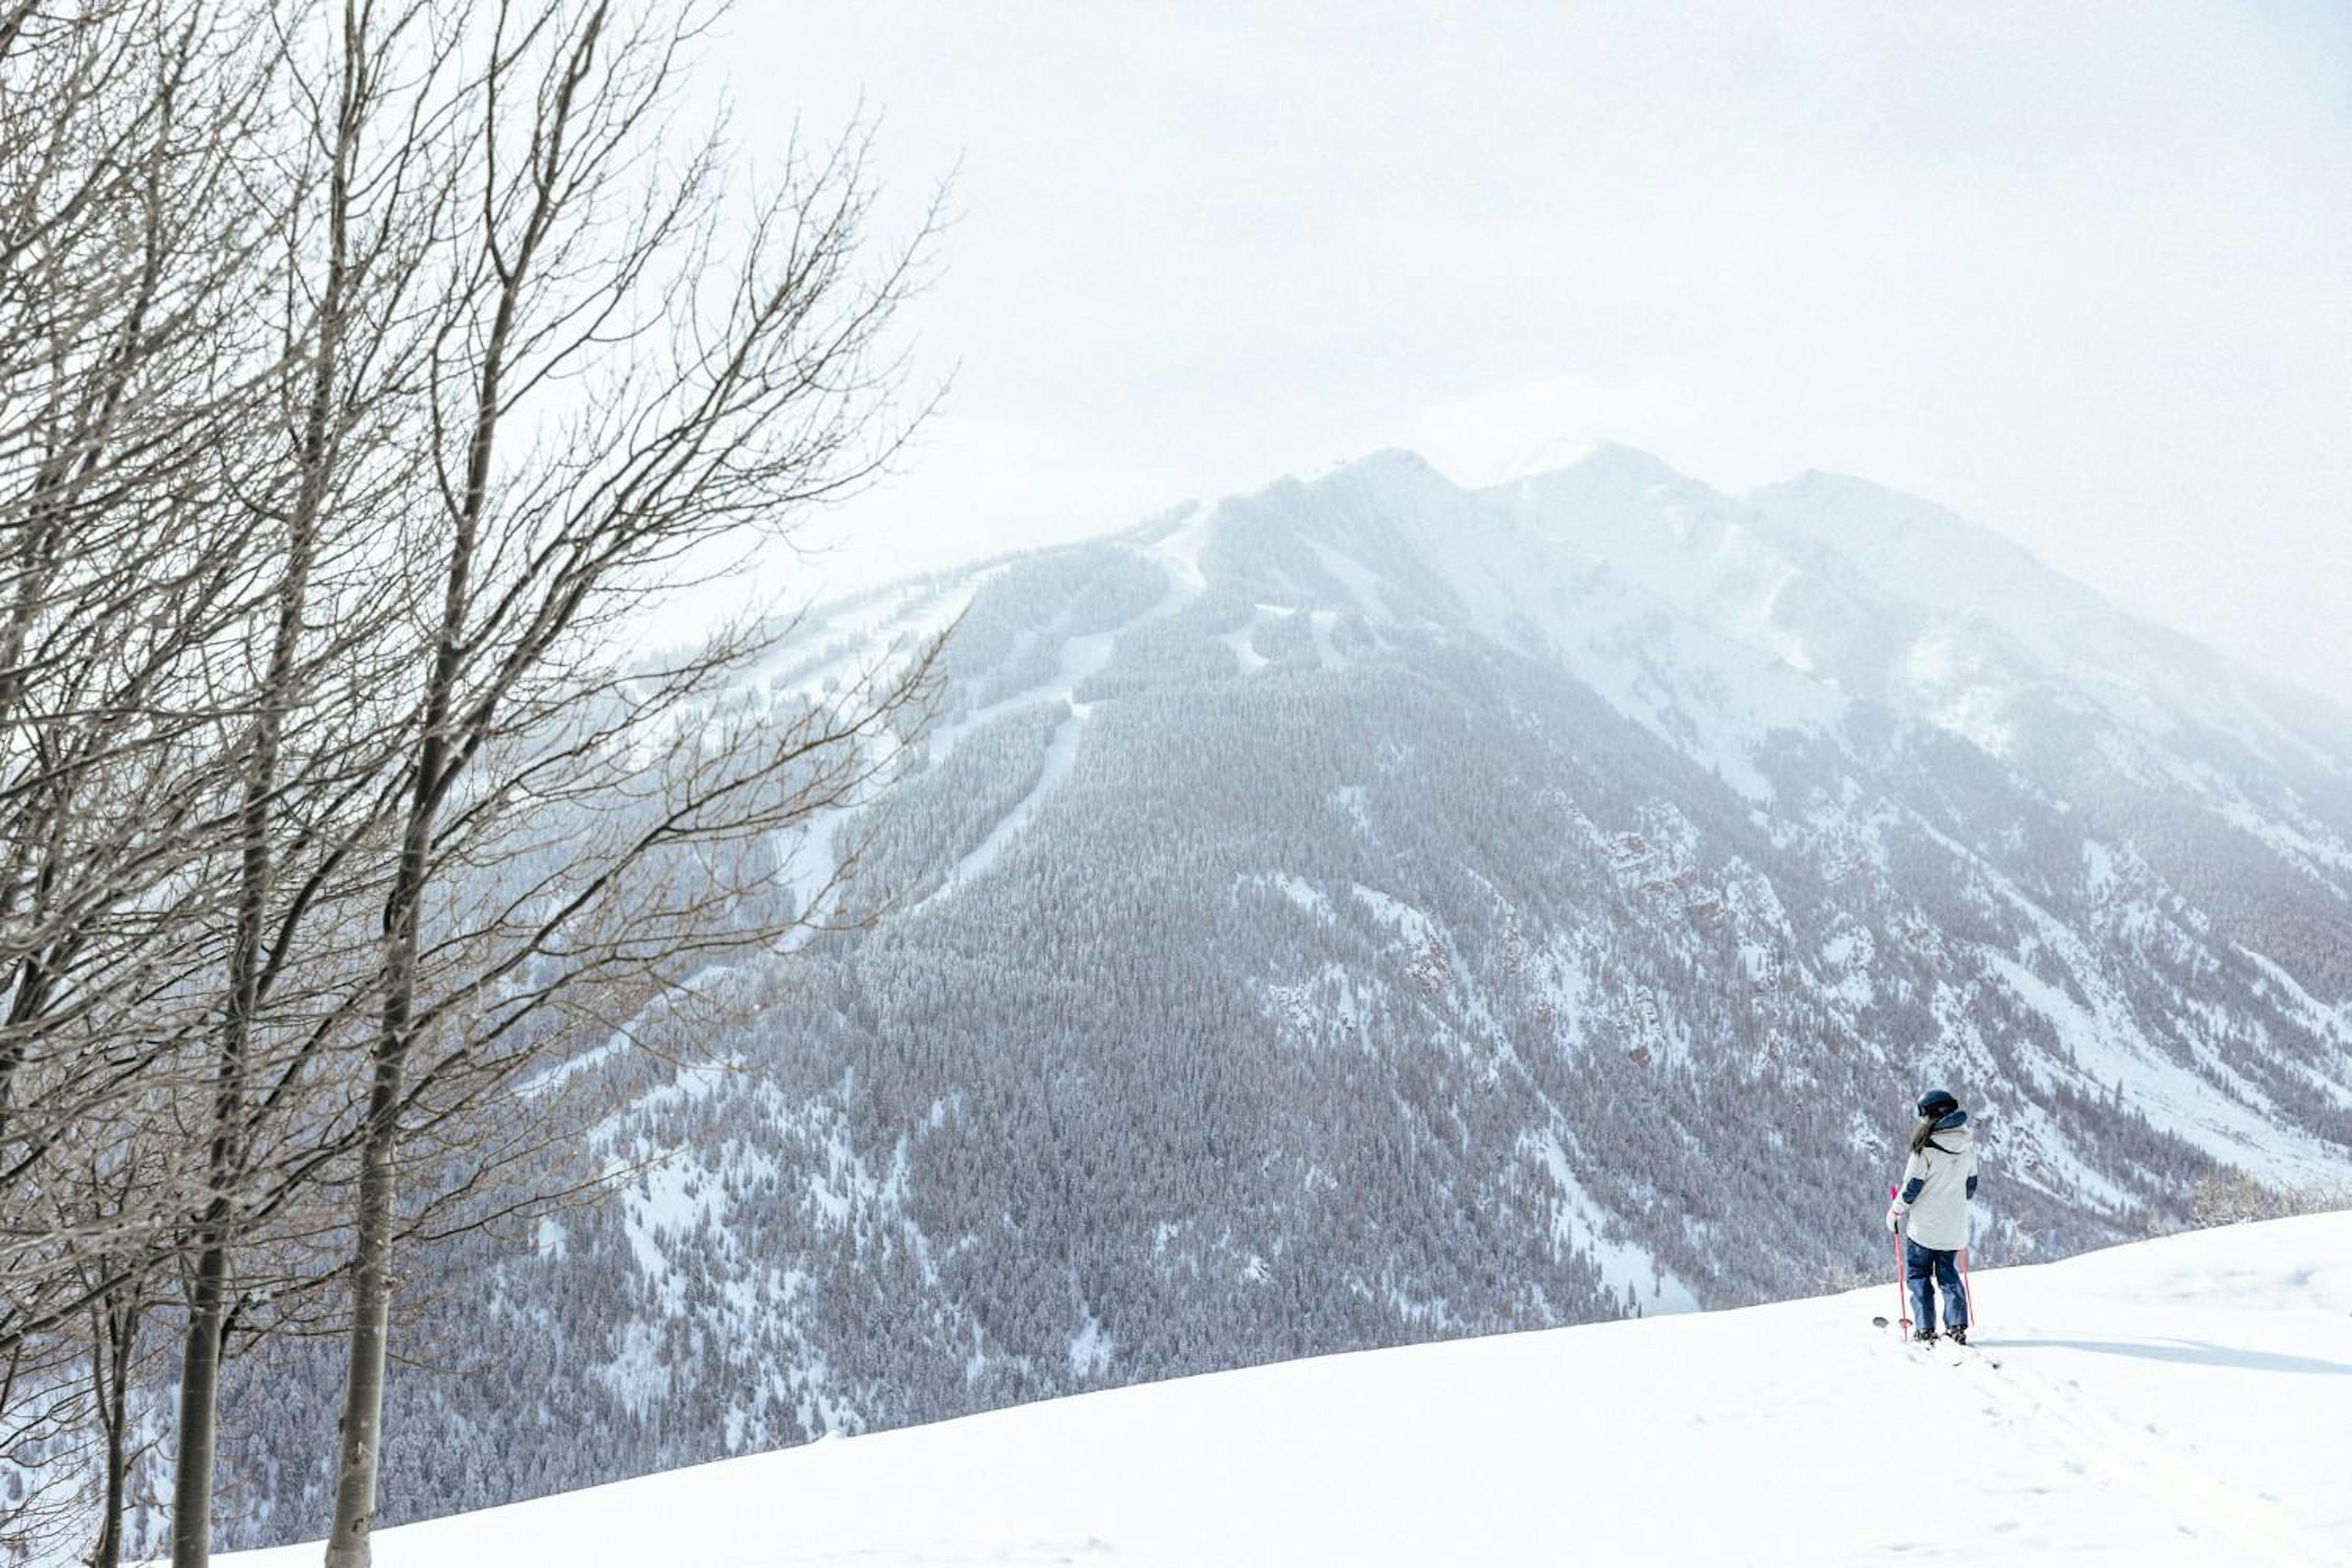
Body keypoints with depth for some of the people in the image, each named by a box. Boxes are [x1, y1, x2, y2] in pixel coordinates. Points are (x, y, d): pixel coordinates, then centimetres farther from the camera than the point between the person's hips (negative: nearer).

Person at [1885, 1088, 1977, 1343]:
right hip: (1954, 1226, 5)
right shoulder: (1968, 1143, 1)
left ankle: (1925, 1329, 2)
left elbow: (1912, 1186, -13)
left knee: (1918, 1274, 8)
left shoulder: (1927, 1146, -17)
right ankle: (1957, 1326, 3)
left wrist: (1895, 1212, 1)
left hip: (1924, 1225, -5)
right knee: (1949, 1275, 17)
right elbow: (1971, 1184, 11)